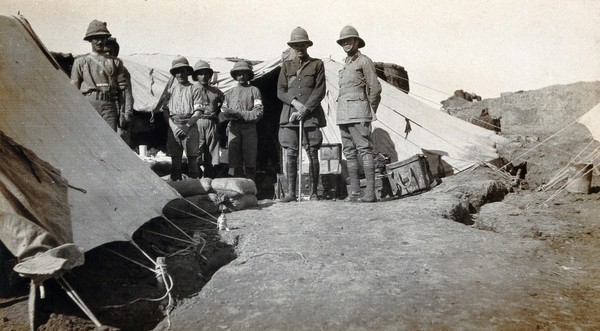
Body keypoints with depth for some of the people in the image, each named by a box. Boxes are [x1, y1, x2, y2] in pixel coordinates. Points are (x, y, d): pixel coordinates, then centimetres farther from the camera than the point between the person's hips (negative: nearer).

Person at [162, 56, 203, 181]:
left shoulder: (194, 89, 5)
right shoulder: (171, 90, 15)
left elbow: (198, 111, -1)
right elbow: (165, 110, 11)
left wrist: (187, 125, -11)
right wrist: (173, 125, -5)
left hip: (190, 127, -3)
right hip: (173, 127, 3)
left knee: (192, 159, -3)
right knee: (175, 160, 5)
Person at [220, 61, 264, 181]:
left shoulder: (254, 90, 10)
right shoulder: (229, 93, 21)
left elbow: (258, 112, -3)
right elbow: (222, 113, 16)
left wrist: (239, 114, -12)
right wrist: (228, 114, -8)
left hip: (249, 129, -2)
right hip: (233, 129, 3)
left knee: (249, 165, -4)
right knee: (234, 164, -4)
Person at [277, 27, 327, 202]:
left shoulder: (317, 64, 8)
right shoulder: (286, 65, 15)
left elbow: (320, 91, 0)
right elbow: (280, 91, 10)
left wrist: (305, 109, -11)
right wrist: (295, 102, -8)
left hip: (311, 115, -2)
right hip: (289, 115, 2)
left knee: (312, 153, -2)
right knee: (290, 153, -2)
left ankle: (313, 192, 5)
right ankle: (291, 192, 4)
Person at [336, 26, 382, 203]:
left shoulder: (364, 61, -1)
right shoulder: (345, 65, 21)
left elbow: (375, 88, -4)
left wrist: (370, 112, 2)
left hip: (358, 113, -8)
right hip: (343, 114, 8)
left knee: (364, 150, -11)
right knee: (349, 152, 6)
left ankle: (370, 192, -13)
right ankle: (354, 191, 10)